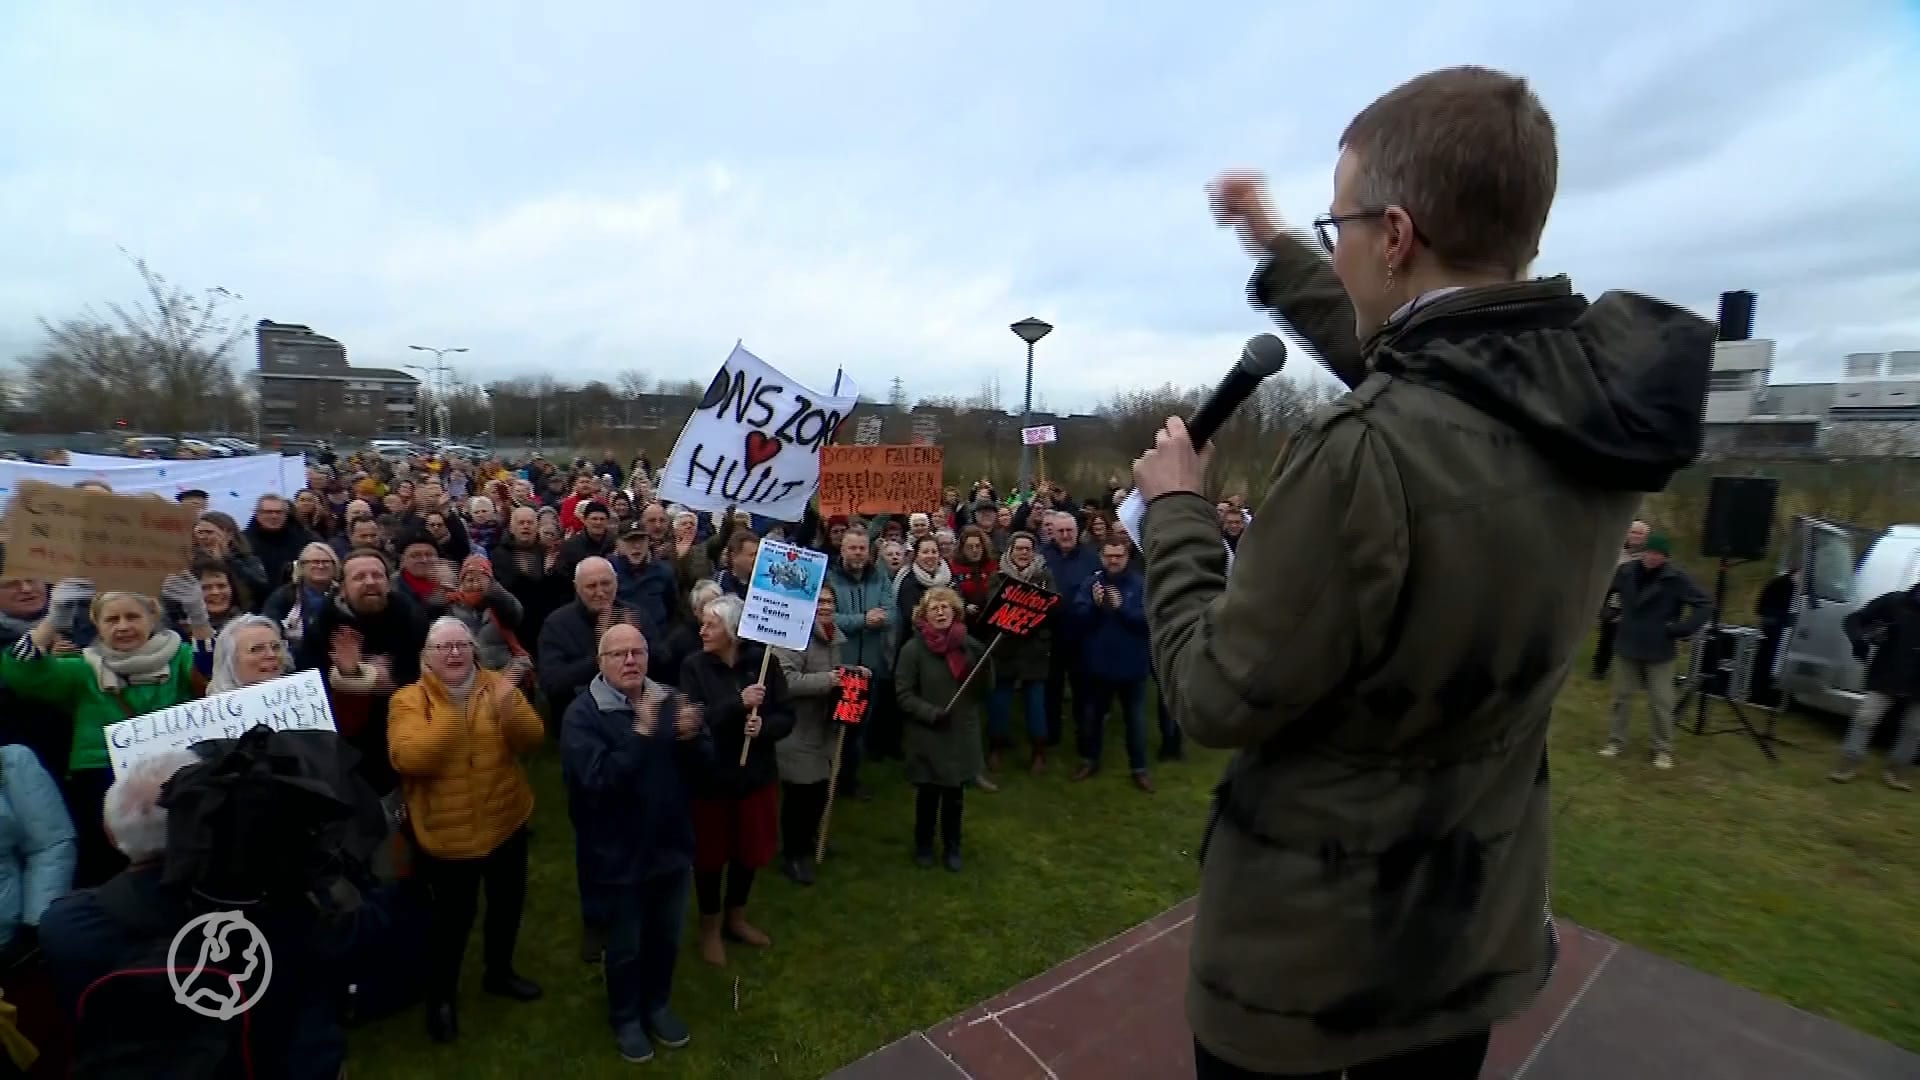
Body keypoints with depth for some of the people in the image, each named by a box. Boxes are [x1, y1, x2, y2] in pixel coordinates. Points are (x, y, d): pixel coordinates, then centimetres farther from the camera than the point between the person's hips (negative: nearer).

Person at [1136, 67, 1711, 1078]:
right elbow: (1408, 368, 11)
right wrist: (1275, 250, 19)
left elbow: (1217, 698, -24)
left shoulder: (1366, 453, -35)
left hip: (1306, 940, -6)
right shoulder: (1604, 391, -9)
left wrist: (1175, 508, -10)